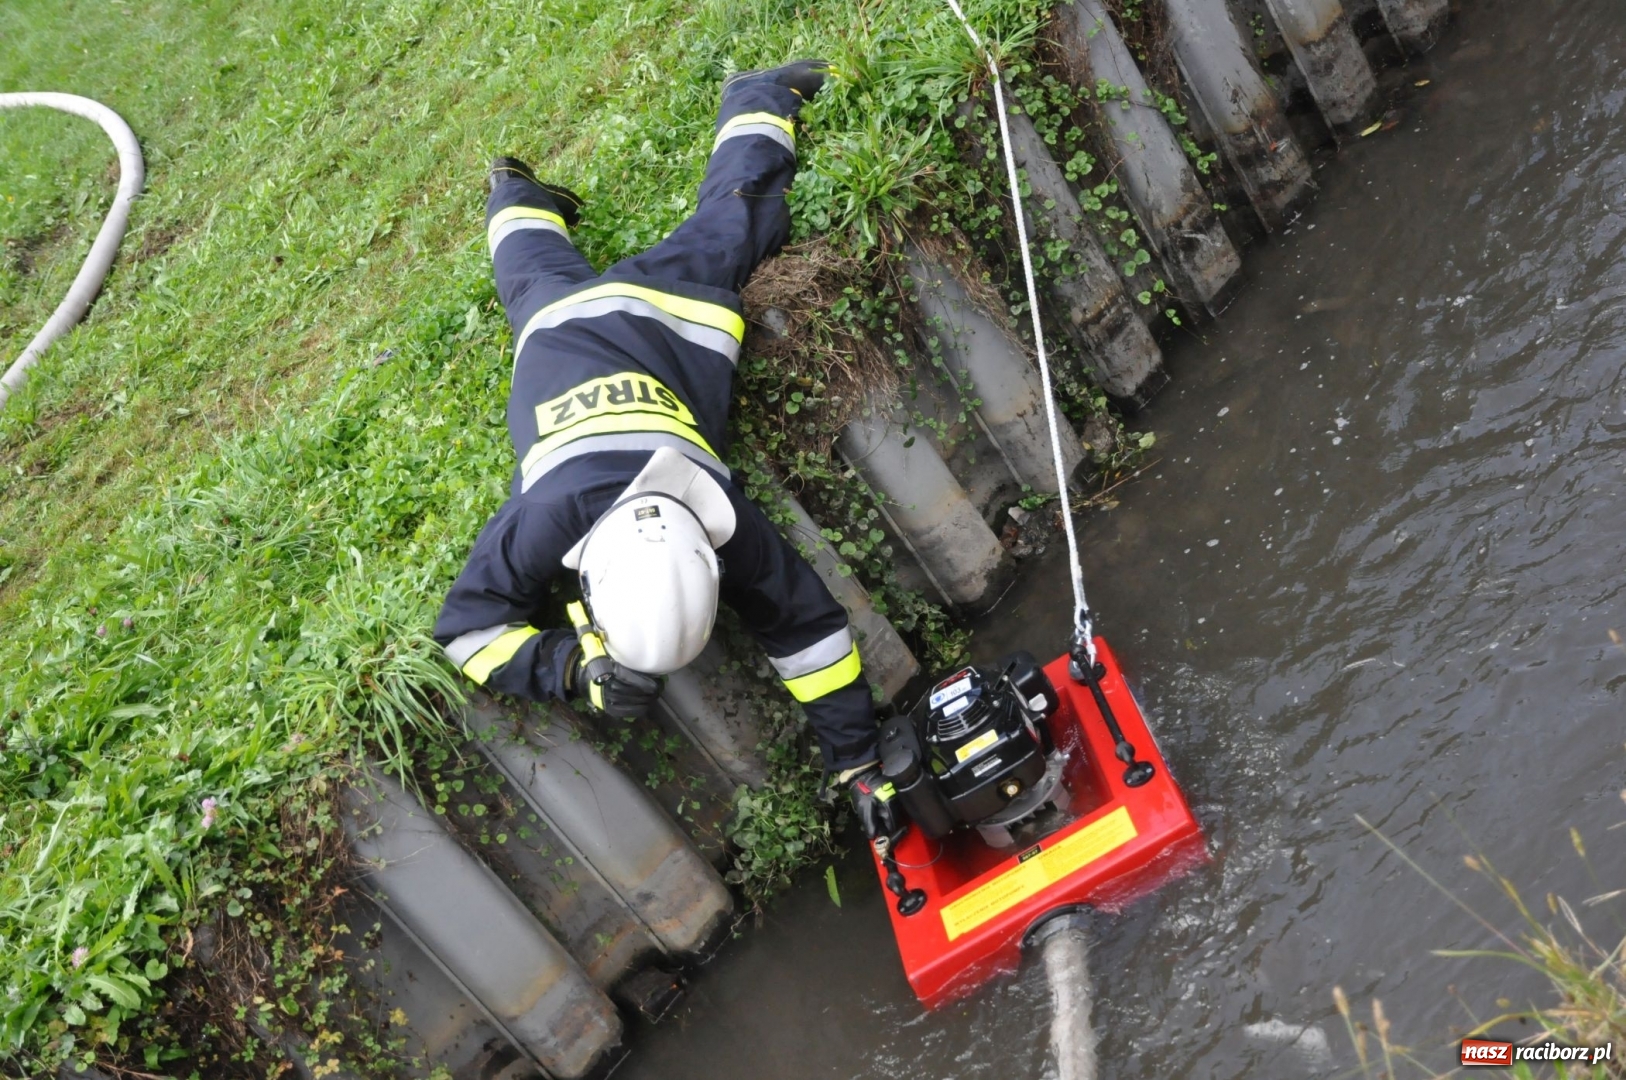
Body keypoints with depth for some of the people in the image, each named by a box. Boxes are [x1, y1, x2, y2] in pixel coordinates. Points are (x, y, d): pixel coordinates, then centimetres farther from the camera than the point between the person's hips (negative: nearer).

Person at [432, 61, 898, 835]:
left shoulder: (726, 525, -38)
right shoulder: (541, 526, -41)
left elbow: (806, 623, -27)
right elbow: (467, 630, -29)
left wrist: (856, 763, -27)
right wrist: (575, 669, -45)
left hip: (670, 310, 1)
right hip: (569, 320, 0)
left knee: (734, 220, 29)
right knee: (541, 271, 36)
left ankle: (760, 99, 50)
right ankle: (515, 196, 62)